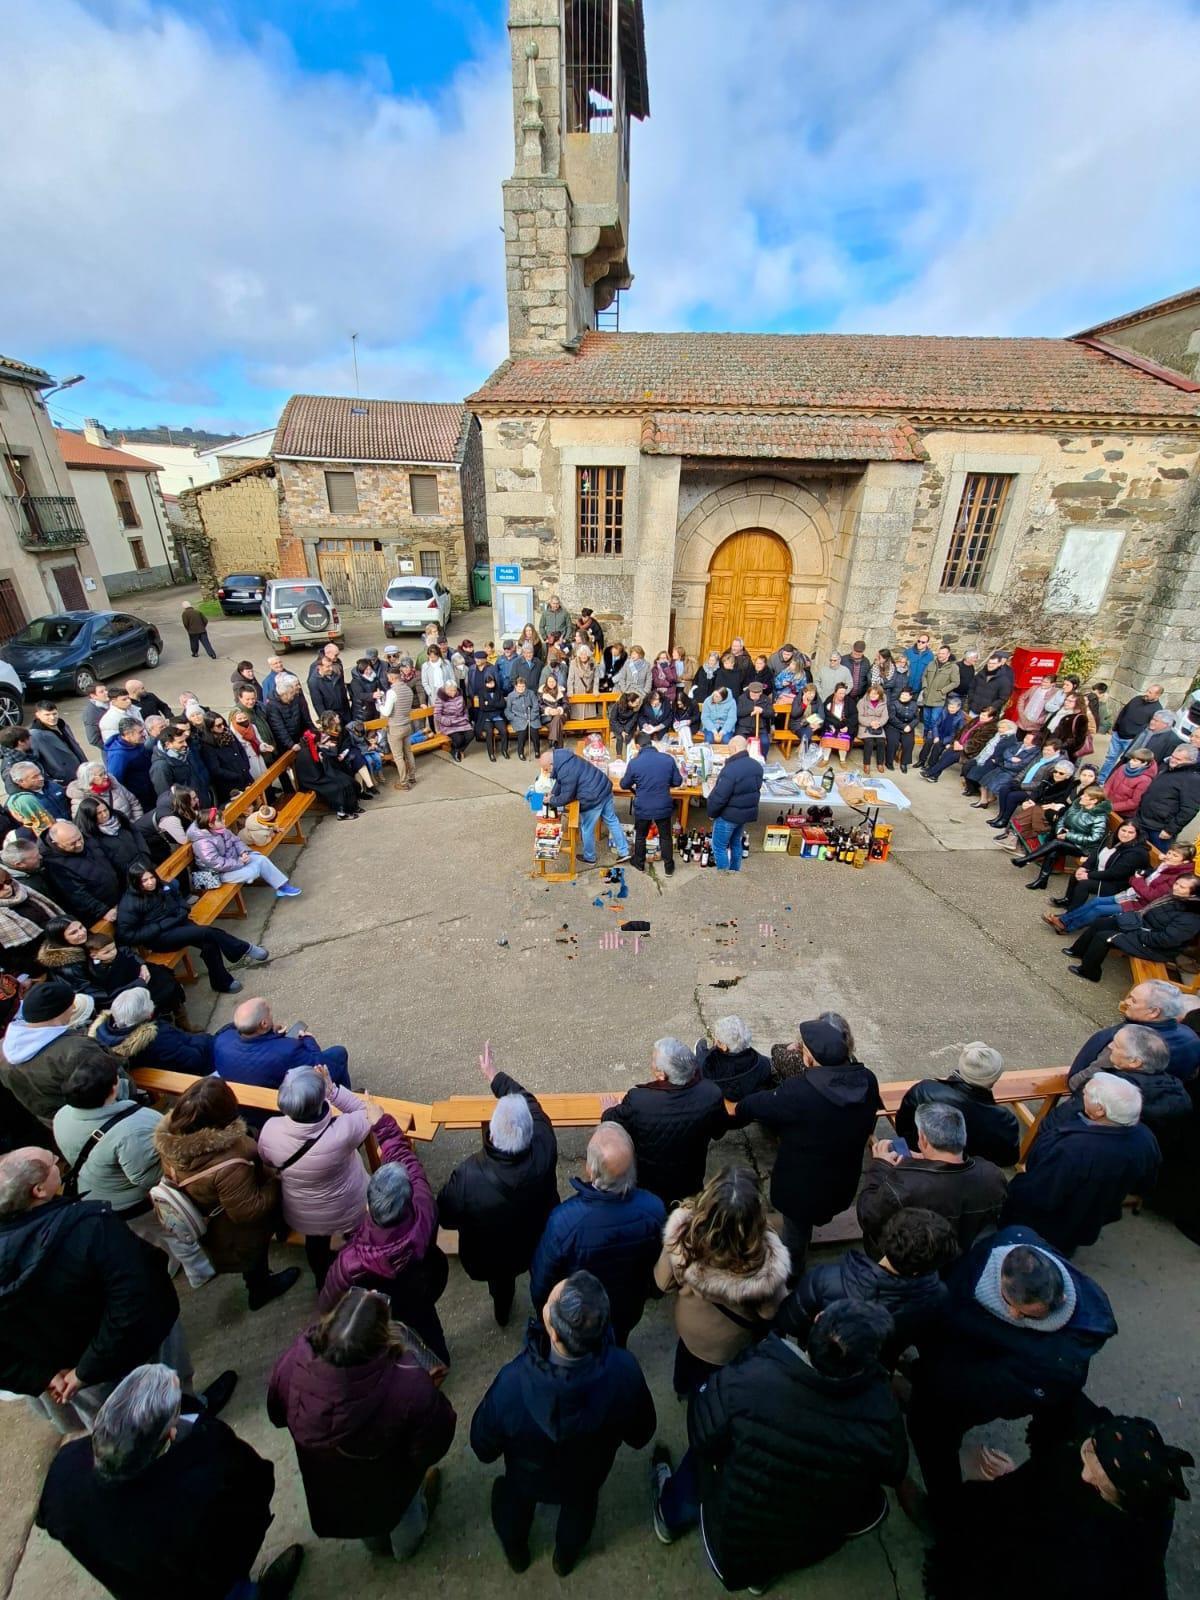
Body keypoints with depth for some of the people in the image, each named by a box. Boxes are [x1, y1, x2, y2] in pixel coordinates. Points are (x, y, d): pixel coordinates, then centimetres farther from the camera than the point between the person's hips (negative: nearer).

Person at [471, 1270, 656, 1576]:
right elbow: (640, 1435, -16)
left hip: (528, 1478, -1)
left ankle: (515, 1551, 61)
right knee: (580, 1505, 37)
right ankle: (567, 1556, 63)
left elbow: (483, 1447, -22)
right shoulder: (625, 1370, -40)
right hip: (589, 1475, 1)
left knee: (513, 1499, 35)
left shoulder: (512, 1383, -45)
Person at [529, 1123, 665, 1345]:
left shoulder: (564, 1221, -43)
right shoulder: (654, 1209, -34)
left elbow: (542, 1282, -22)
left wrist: (544, 1316, 0)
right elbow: (657, 1267, -11)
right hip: (628, 1312, 2)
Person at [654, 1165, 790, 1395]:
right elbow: (772, 1315, -23)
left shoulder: (681, 1237, -41)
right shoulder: (768, 1263, -45)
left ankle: (686, 1392, 65)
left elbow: (663, 1284, -19)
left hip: (689, 1331, 2)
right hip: (737, 1345, -1)